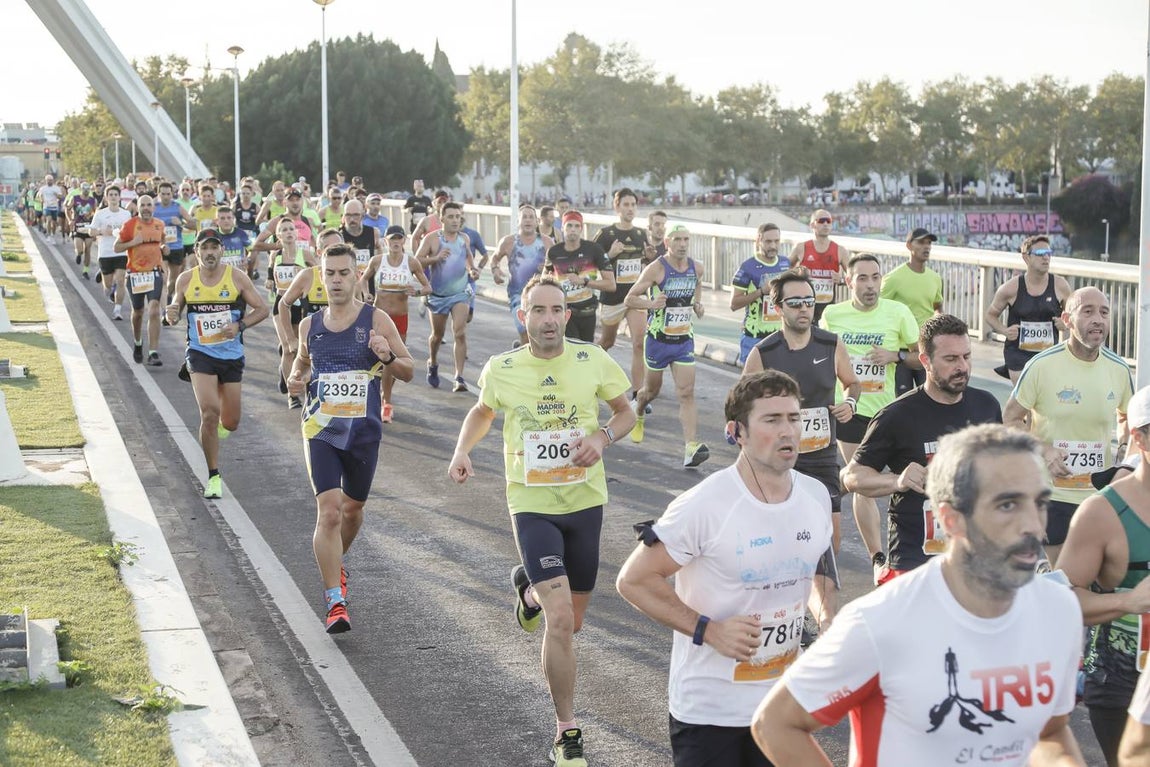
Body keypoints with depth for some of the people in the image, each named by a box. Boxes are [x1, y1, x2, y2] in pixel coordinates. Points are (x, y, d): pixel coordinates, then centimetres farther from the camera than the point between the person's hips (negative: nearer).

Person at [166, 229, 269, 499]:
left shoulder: (237, 278, -4)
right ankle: (213, 477, -4)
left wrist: (239, 326, -16)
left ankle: (216, 428, 48)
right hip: (200, 354, -1)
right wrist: (172, 316, -14)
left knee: (230, 423, 9)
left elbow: (262, 309, 0)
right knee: (209, 413, -17)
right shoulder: (186, 280, -1)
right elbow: (175, 311, 11)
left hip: (232, 355, 1)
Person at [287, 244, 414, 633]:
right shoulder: (309, 326, 4)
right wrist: (295, 379, 0)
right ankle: (334, 601, -9)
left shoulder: (377, 321, -4)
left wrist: (387, 357, -21)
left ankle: (335, 564, 47)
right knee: (328, 511, -13)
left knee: (353, 508, 16)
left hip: (364, 431, 0)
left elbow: (408, 371, 0)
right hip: (321, 430, 0)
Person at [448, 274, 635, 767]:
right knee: (560, 620, -17)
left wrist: (603, 436, -13)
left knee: (572, 623, 15)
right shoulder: (501, 370, -4)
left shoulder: (593, 361, -5)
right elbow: (483, 412, 16)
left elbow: (625, 412, 9)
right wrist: (462, 450, -2)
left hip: (585, 503, 2)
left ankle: (530, 589, 51)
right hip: (532, 507, -2)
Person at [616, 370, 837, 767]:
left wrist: (827, 618, -1)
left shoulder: (816, 496, -1)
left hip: (784, 702, 6)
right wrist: (708, 630, -22)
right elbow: (634, 580, -16)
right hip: (709, 709, -6)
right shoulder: (705, 506, -21)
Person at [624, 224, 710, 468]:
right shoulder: (656, 269, -13)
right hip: (658, 339, -3)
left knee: (687, 394, -10)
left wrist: (697, 304, 7)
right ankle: (637, 413, 51)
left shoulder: (696, 268, 1)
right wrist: (651, 303, -28)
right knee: (652, 389, 15)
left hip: (685, 340, 3)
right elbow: (630, 299, -10)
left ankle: (691, 449, -20)